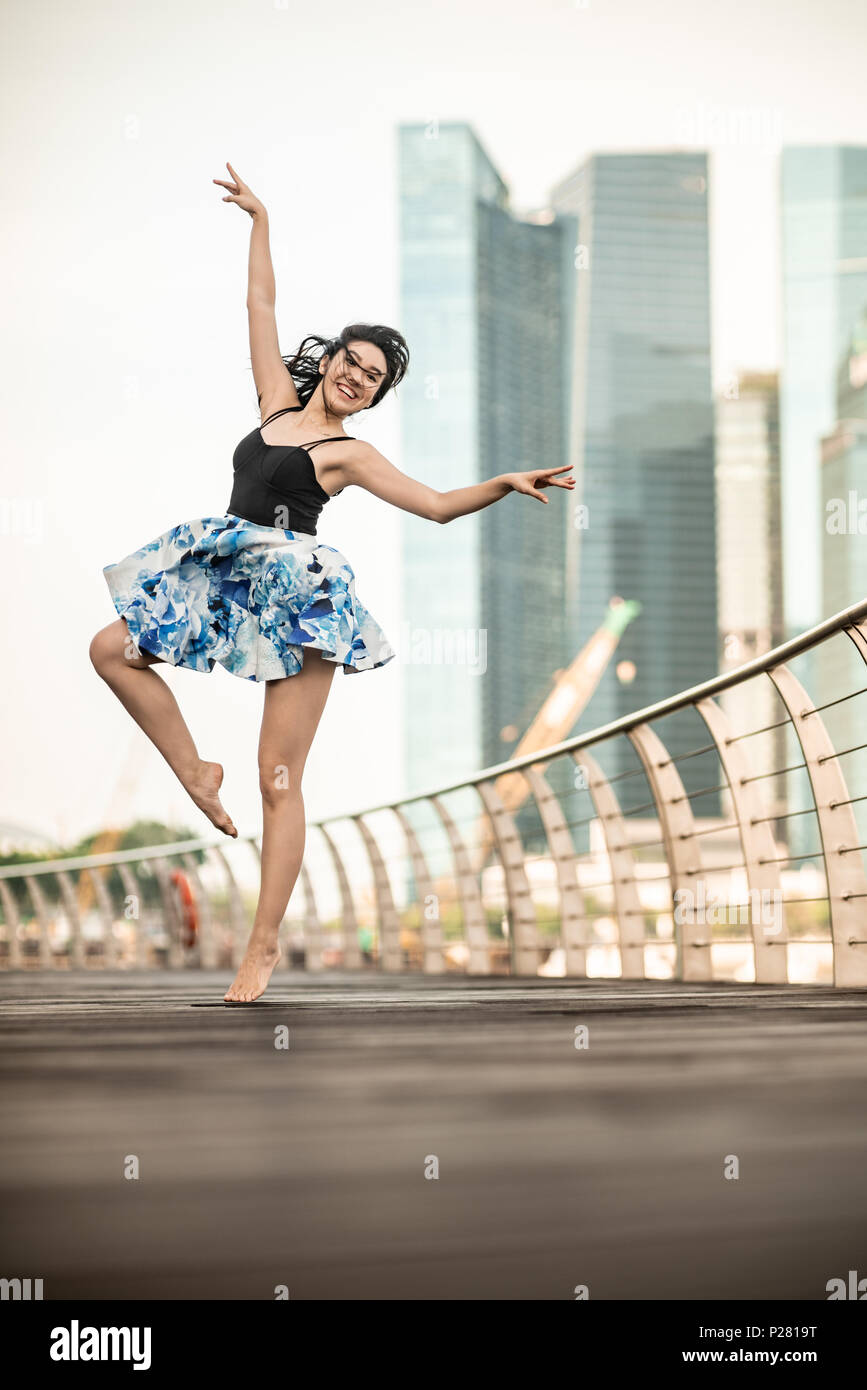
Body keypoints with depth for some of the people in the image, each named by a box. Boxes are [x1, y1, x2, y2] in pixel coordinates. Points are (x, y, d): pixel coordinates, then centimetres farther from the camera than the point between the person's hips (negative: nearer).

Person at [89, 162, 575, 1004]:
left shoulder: (348, 453, 3)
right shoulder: (279, 400, 14)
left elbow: (438, 505, -1)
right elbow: (261, 305, 19)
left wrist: (506, 482, -15)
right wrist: (260, 219, 23)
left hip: (300, 597, -5)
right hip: (235, 582, 5)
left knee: (279, 781, -6)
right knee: (112, 649, -6)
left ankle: (264, 945, -2)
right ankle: (194, 771, 7)